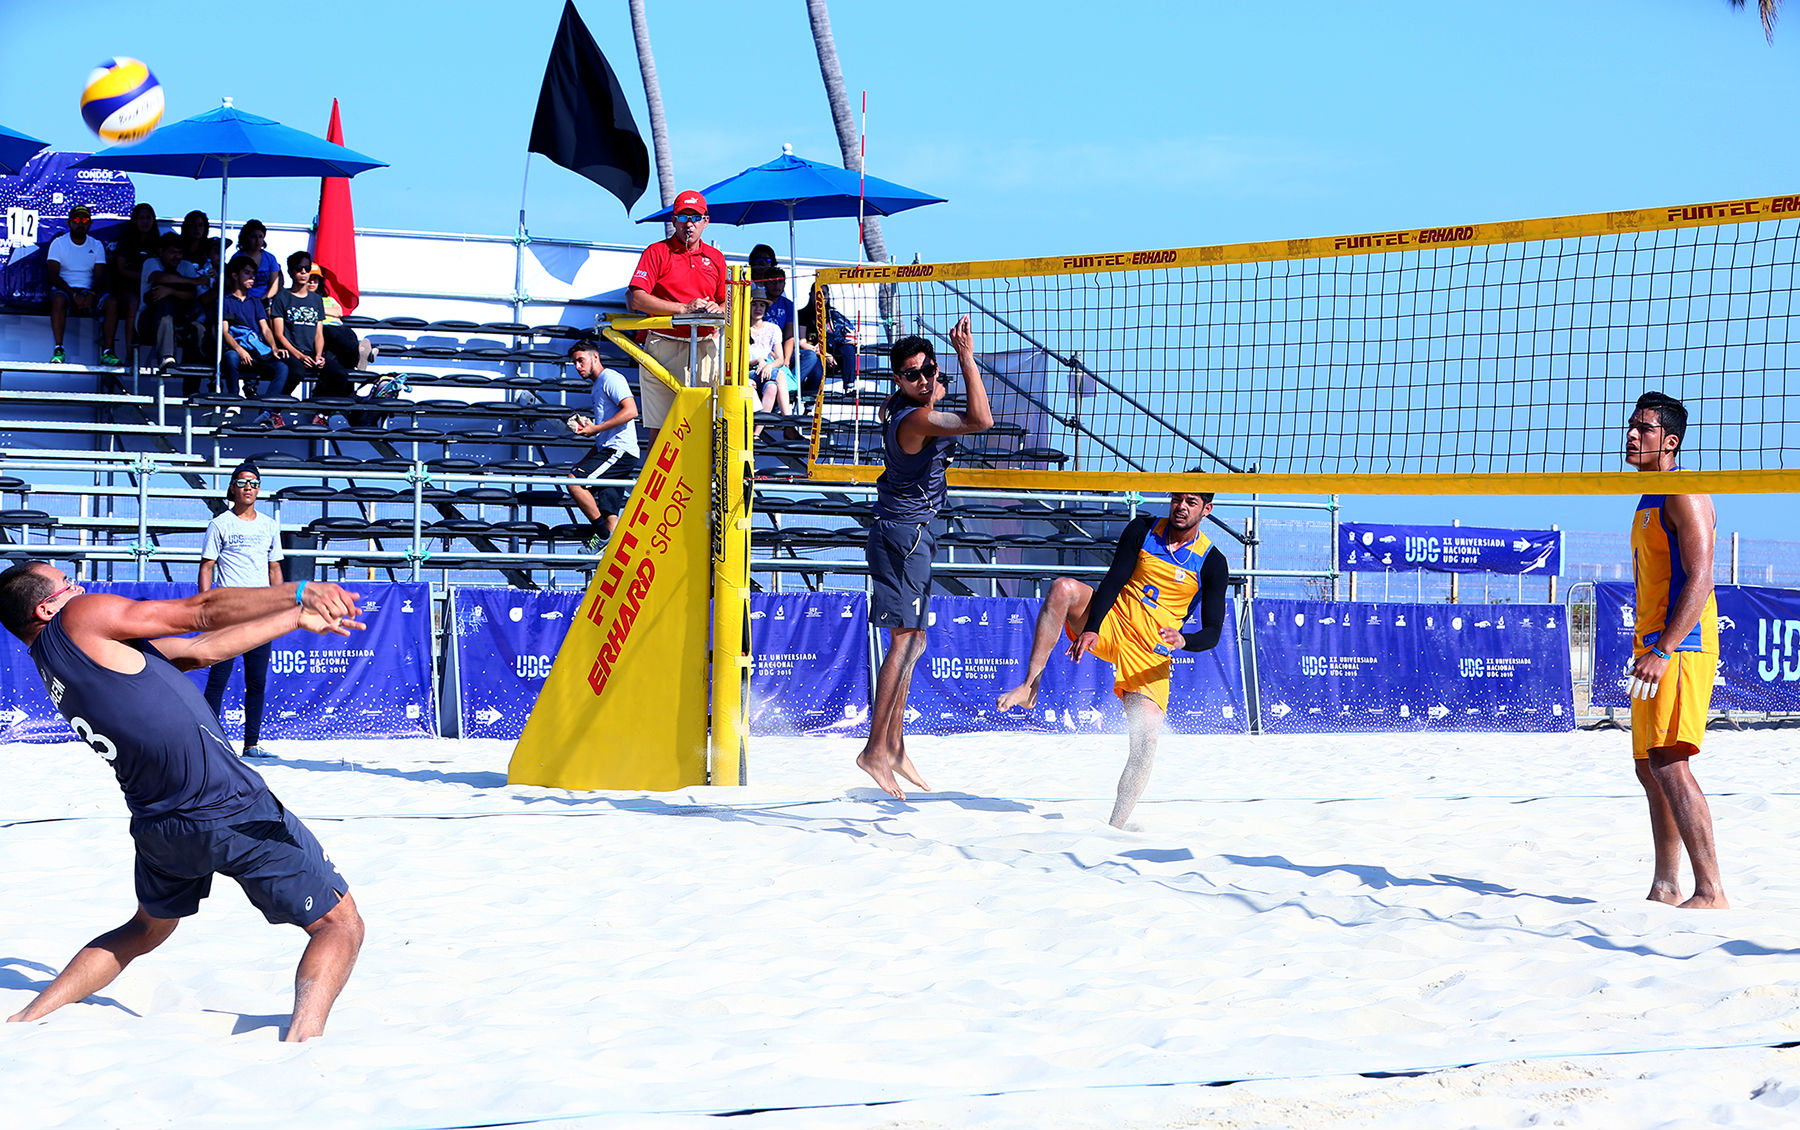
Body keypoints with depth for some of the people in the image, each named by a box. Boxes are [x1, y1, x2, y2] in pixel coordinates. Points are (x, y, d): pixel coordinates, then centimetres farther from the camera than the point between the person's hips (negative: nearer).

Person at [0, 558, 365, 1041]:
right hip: (230, 809, -8)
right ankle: (302, 1039, -20)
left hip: (156, 822, 8)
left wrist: (298, 619, 15)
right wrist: (299, 594, -3)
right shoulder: (81, 619, -5)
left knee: (147, 929, 35)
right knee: (341, 924, 2)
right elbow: (202, 612, -5)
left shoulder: (56, 668, 19)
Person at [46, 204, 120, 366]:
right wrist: (74, 295, -21)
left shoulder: (96, 246, 12)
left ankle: (107, 351, -26)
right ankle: (58, 349, -35)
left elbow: (100, 277, 2)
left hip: (89, 291, 2)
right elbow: (52, 275, -7)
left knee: (112, 302, -27)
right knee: (58, 300, -38)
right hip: (65, 288, -2)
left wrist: (91, 295, -20)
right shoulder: (59, 243, 3)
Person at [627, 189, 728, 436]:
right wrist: (683, 308, -15)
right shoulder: (656, 253, 3)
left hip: (705, 348, 3)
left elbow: (725, 302, 23)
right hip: (665, 348, -3)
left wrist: (717, 309, -3)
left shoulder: (716, 258, 16)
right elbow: (636, 298, -8)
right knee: (661, 429, -6)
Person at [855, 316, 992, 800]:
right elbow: (981, 420, -34)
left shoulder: (896, 409, 8)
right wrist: (967, 356, -31)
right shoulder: (915, 419, -23)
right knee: (905, 640, -14)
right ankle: (876, 750, -17)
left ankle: (895, 746, 17)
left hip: (910, 535, 11)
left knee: (911, 641, 13)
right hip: (903, 536, -11)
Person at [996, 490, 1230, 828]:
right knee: (1064, 588, -28)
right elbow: (1112, 582, -6)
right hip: (1112, 622, 2)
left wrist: (1184, 641, -29)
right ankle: (1029, 686, -29)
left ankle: (1115, 827, -11)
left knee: (1145, 742, -19)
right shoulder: (1142, 530, 3)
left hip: (1152, 654, -1)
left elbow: (1213, 633, -6)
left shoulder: (1212, 564, -3)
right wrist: (1091, 628, -23)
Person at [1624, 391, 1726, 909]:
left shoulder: (1684, 496, -12)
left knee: (1667, 762, -19)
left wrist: (1662, 651, -28)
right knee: (1649, 767, 13)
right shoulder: (1650, 501, 20)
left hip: (1681, 648, -11)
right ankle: (1665, 888, 19)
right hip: (1655, 647, 11)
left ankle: (1710, 891, -21)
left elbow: (1699, 581, -22)